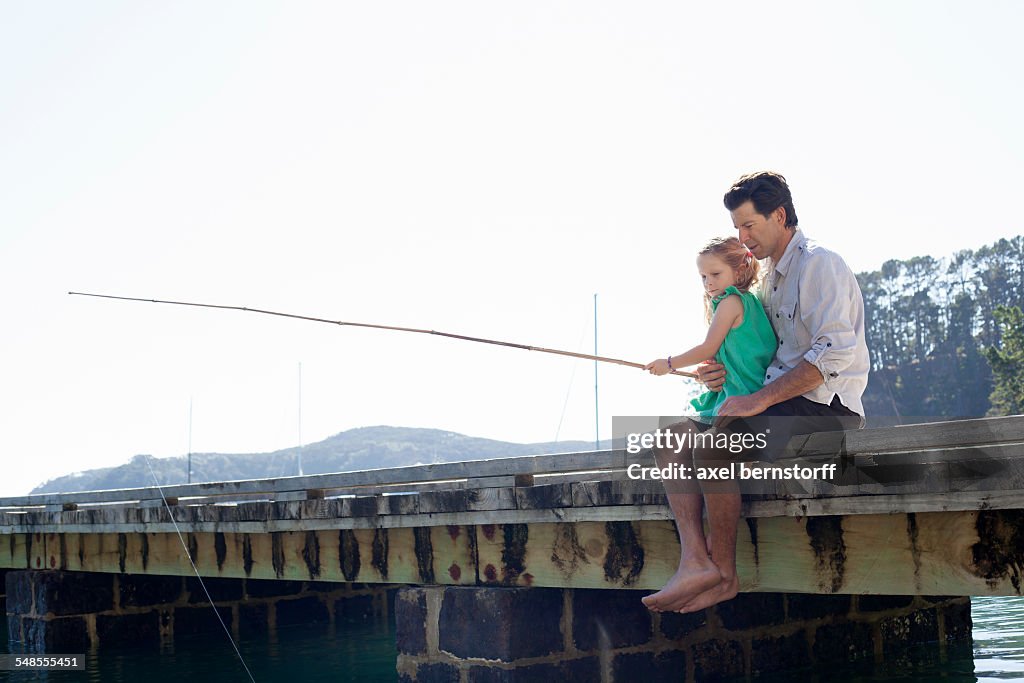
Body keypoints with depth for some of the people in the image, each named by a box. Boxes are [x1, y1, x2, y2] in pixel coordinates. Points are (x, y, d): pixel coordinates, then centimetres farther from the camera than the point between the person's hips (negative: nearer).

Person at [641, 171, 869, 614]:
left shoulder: (819, 264, -8)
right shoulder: (772, 276, 21)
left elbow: (833, 353, -20)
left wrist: (759, 399, -23)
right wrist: (728, 376, 5)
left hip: (824, 409, -9)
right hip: (783, 405, 10)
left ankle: (723, 574, -17)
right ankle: (695, 561, -20)